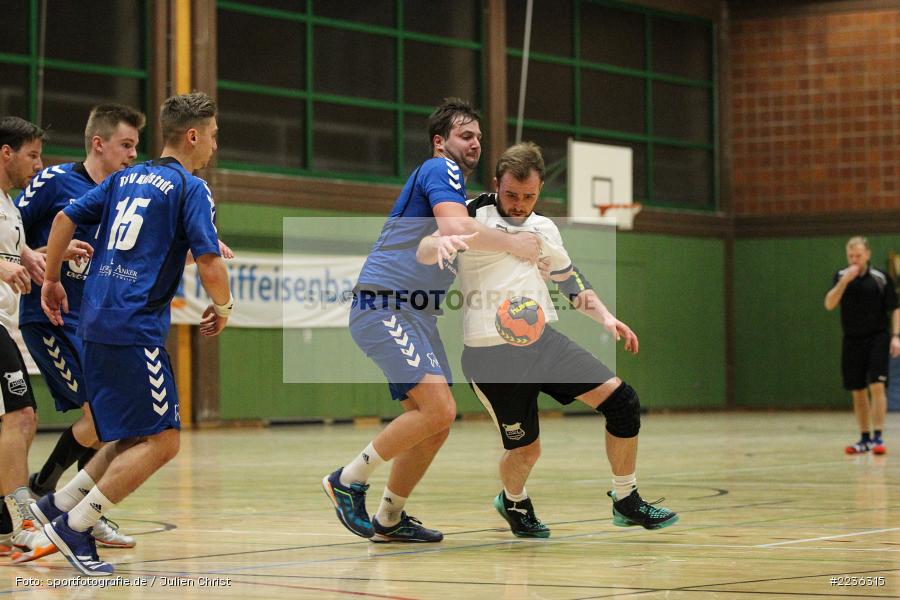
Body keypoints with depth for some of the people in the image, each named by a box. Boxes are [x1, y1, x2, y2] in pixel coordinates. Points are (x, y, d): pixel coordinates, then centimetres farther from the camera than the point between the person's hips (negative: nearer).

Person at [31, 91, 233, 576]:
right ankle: (75, 526, -7)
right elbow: (209, 266, -12)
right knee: (161, 441, -4)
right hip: (135, 329, -9)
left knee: (135, 436, 18)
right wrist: (222, 308, 6)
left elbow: (65, 219, 15)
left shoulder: (125, 178, 17)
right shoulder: (191, 188, -5)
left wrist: (51, 280, 25)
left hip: (98, 322, 9)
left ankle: (59, 505, 15)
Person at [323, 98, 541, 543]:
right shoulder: (440, 169, -7)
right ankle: (349, 481, -7)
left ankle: (389, 518, 20)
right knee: (437, 408, -20)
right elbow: (455, 229, -25)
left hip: (416, 314, 10)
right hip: (382, 306, -10)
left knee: (437, 421, 8)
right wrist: (513, 244, -16)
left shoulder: (455, 186, 24)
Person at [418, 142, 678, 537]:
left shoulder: (544, 229, 15)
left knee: (622, 401, -9)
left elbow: (572, 282, 27)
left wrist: (606, 318, 11)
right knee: (525, 449, 0)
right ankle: (513, 501, 36)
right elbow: (424, 252, -16)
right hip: (491, 352, -5)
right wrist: (443, 244, -40)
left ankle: (626, 502, 7)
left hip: (543, 338, 5)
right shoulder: (475, 215, -3)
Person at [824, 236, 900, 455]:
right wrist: (845, 281, -21)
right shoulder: (841, 276, 3)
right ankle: (865, 439, 16)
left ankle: (878, 437, -13)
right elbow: (829, 304, -9)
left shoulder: (880, 278, -4)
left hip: (877, 338, -3)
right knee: (858, 393, 7)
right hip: (852, 340, 3)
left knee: (876, 387, -14)